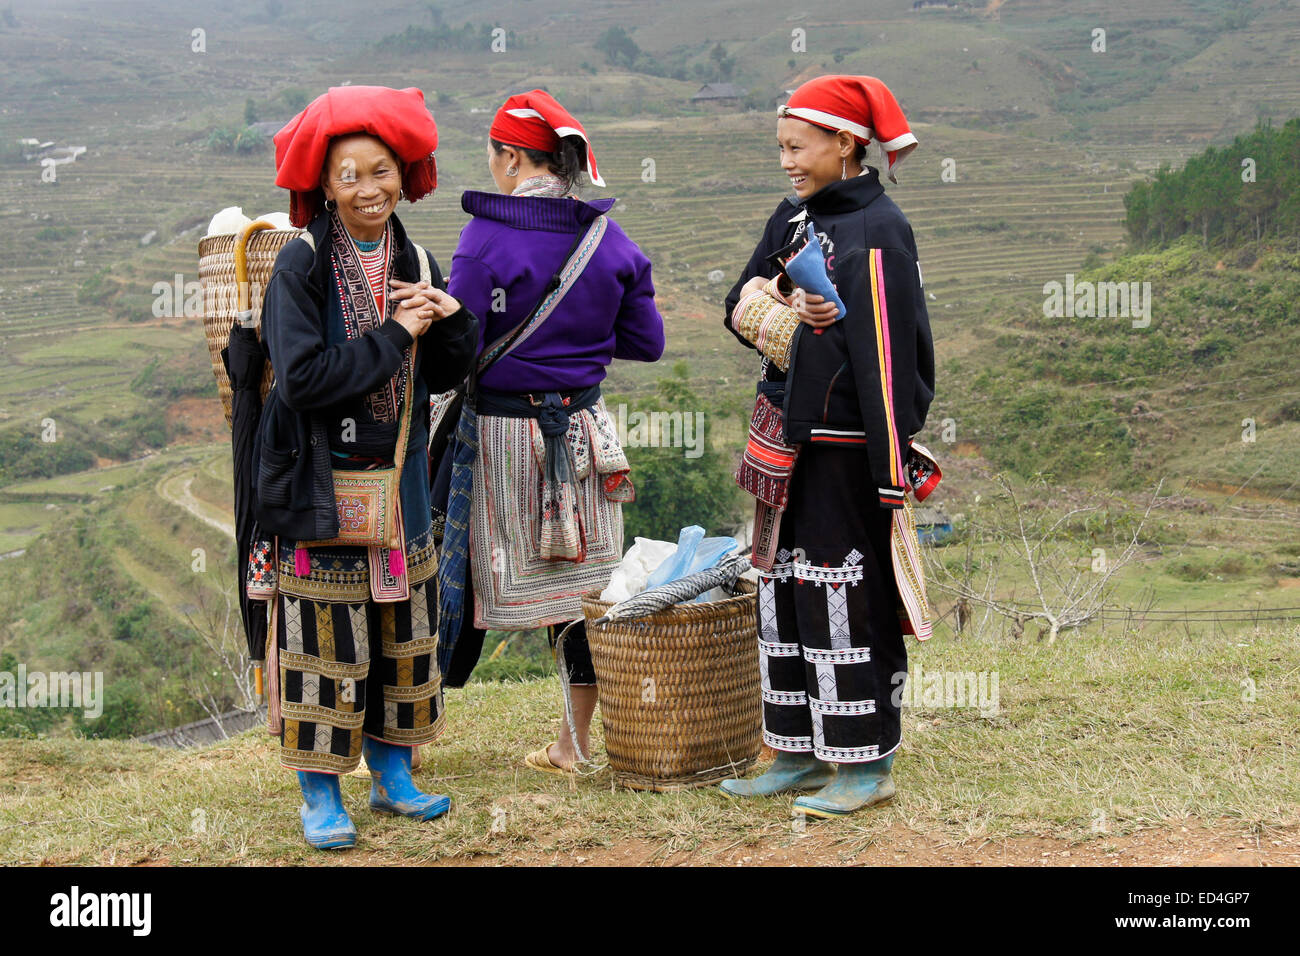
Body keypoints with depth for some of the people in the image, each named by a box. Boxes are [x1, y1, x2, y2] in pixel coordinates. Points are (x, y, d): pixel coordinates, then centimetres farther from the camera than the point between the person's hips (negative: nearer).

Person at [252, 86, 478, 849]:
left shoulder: (416, 264, 6)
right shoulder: (302, 266, -12)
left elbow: (445, 375, 9)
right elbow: (302, 377, -23)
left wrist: (452, 319, -10)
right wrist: (395, 337, -18)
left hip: (398, 477, 6)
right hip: (321, 482, -6)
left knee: (402, 628, 13)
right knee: (326, 638, 0)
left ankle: (392, 774, 28)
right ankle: (321, 796, 13)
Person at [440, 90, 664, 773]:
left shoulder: (488, 235, -14)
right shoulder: (609, 238, 1)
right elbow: (646, 343, 7)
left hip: (497, 428, -4)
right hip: (582, 428, 4)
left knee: (464, 575, 8)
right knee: (583, 579, 11)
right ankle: (577, 739, 21)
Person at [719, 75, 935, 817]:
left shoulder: (876, 231, -12)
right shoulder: (793, 219, 12)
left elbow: (889, 356, -16)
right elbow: (742, 308, 16)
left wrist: (891, 474, -19)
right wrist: (758, 303, -9)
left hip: (847, 449, -8)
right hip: (794, 441, 8)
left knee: (846, 600, -2)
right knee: (784, 590, 12)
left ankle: (867, 764, 10)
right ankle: (801, 755, 23)